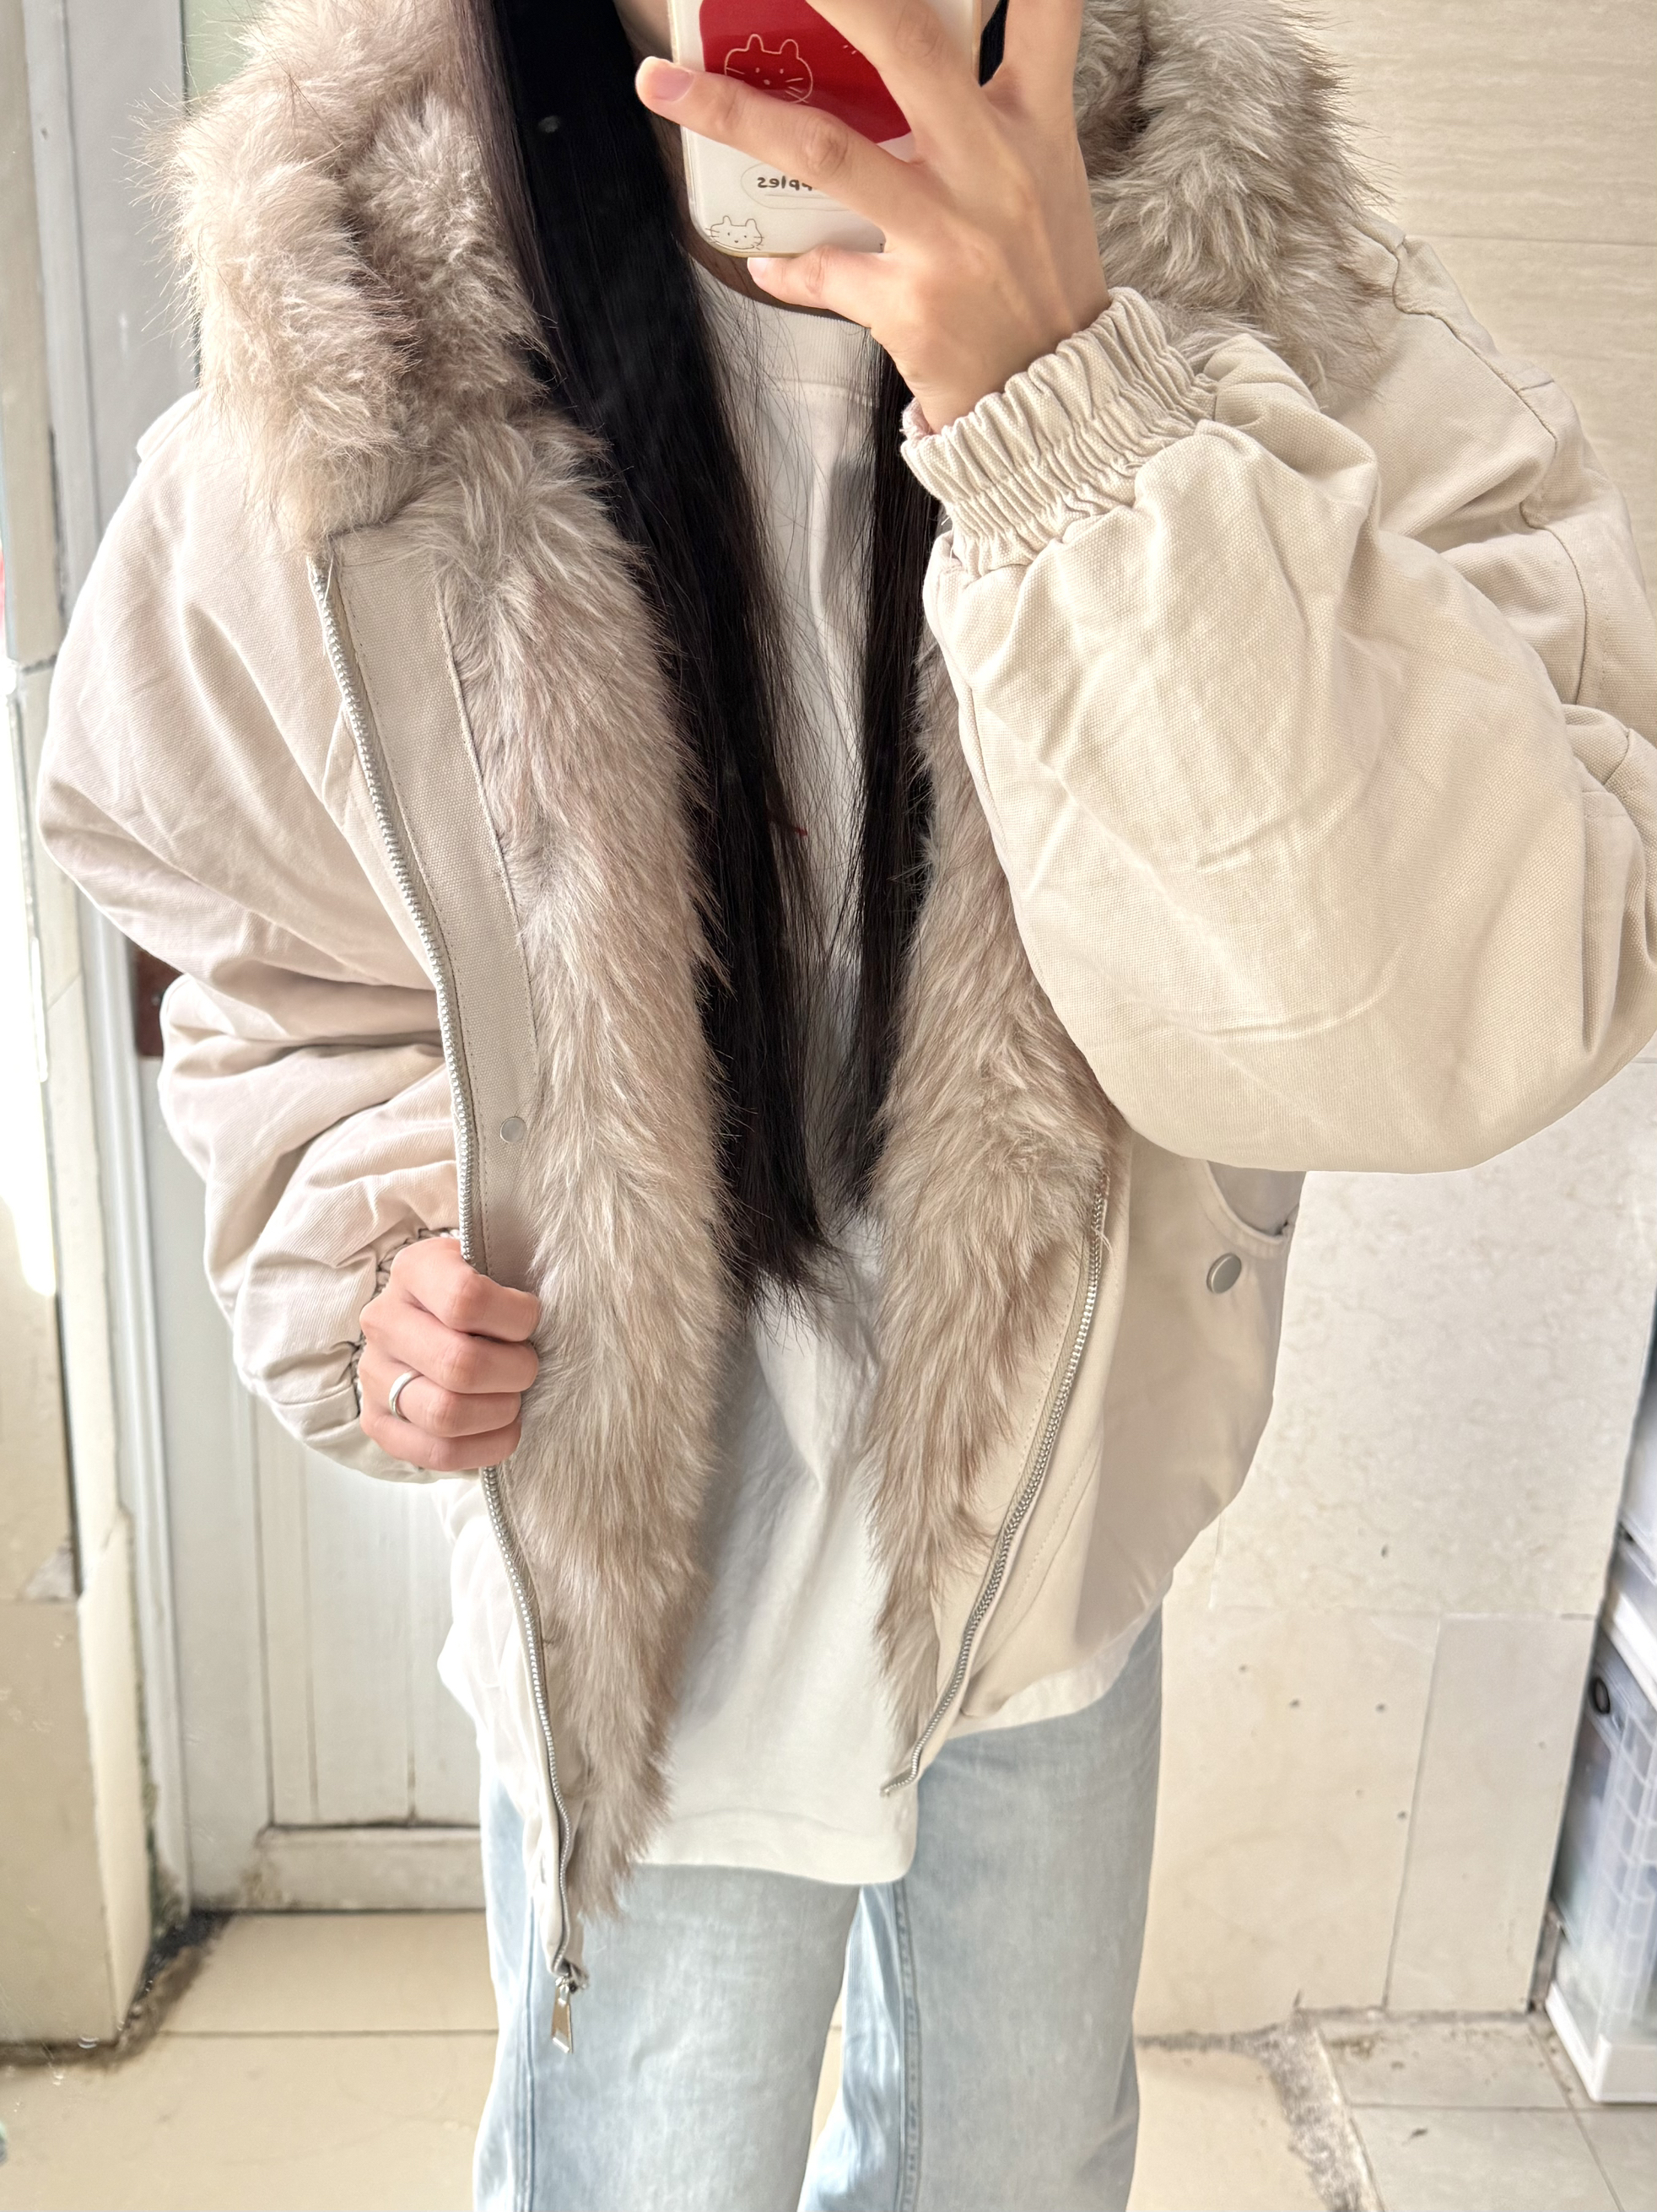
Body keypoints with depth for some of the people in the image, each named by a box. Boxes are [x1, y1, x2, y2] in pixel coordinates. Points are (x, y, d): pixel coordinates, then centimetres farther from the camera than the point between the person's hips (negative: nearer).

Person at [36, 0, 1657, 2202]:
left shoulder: (1252, 286, -18)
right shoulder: (342, 402, -17)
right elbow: (279, 967, 1)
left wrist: (1068, 418, -39)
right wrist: (361, 1261, -17)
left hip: (1059, 1550, 2)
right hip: (642, 1598, -1)